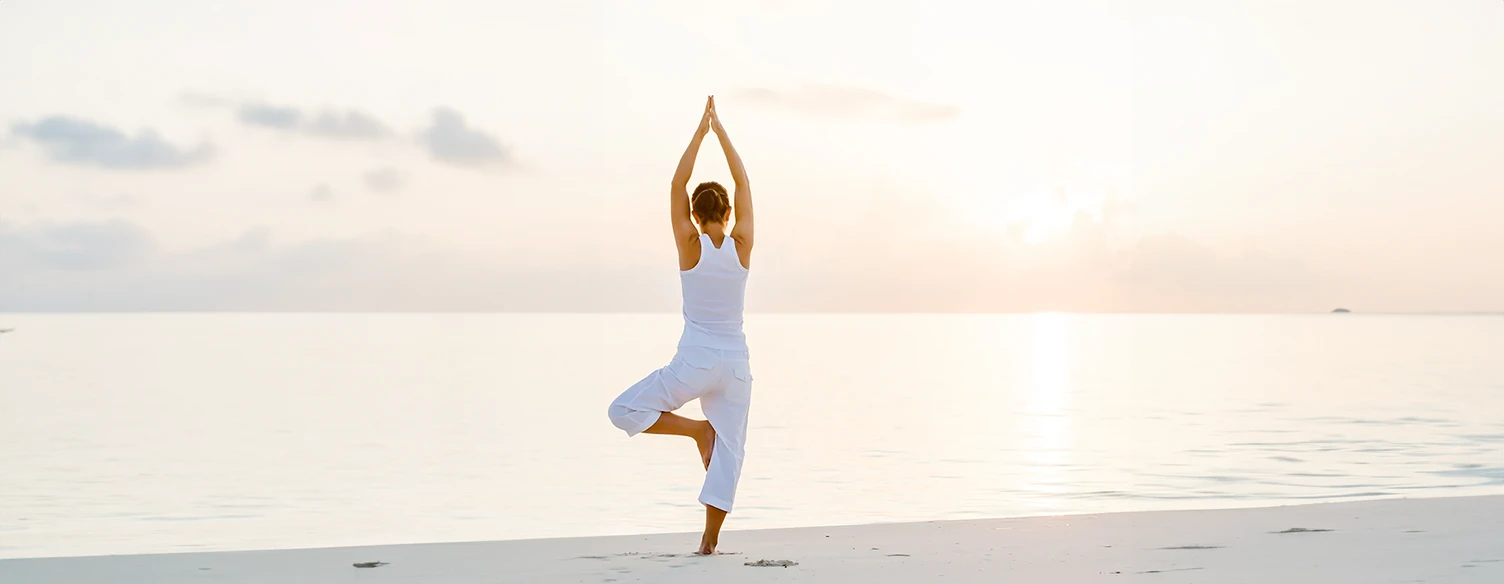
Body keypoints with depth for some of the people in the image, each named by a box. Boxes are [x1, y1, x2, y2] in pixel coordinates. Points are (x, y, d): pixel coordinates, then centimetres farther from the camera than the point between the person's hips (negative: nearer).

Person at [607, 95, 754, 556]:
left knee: (624, 411, 8)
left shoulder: (691, 245, -9)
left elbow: (677, 184, -4)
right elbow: (743, 183, 5)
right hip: (735, 362, 4)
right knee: (728, 450, 8)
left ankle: (697, 429, -5)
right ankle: (710, 540, 5)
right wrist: (720, 130, 8)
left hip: (695, 361, -4)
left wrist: (700, 132, -1)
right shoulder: (742, 245, -3)